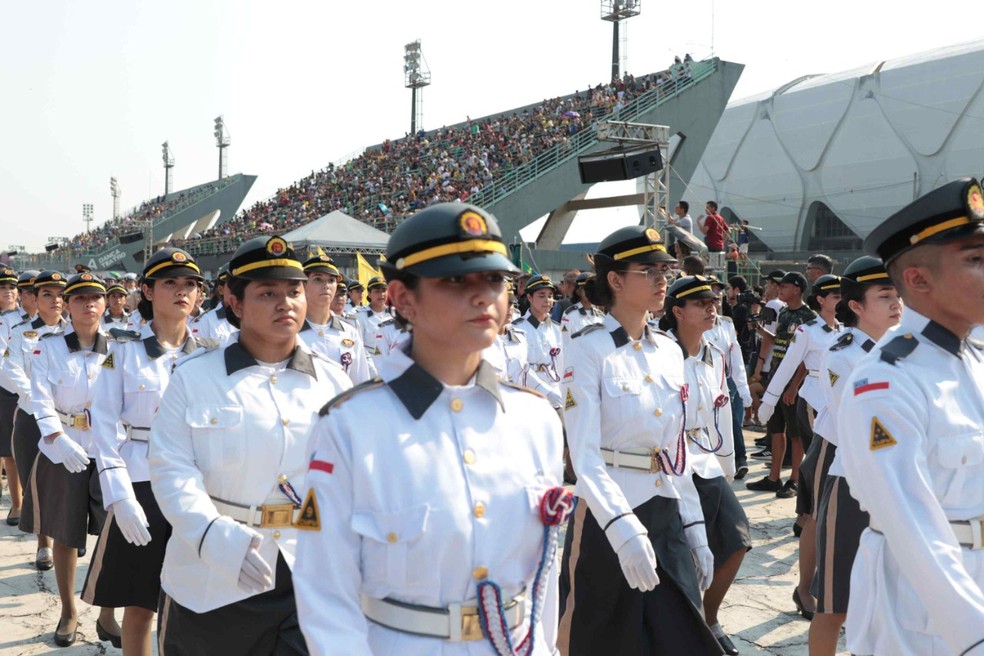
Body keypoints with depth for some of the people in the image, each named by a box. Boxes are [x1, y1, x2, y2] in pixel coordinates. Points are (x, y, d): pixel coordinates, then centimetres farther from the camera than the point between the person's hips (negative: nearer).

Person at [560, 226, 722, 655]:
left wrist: (696, 530, 10)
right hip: (608, 518, -6)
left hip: (667, 517, 6)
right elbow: (585, 457, -22)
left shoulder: (669, 351, 7)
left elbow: (676, 451, 12)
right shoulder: (589, 350, -13)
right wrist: (624, 528, -34)